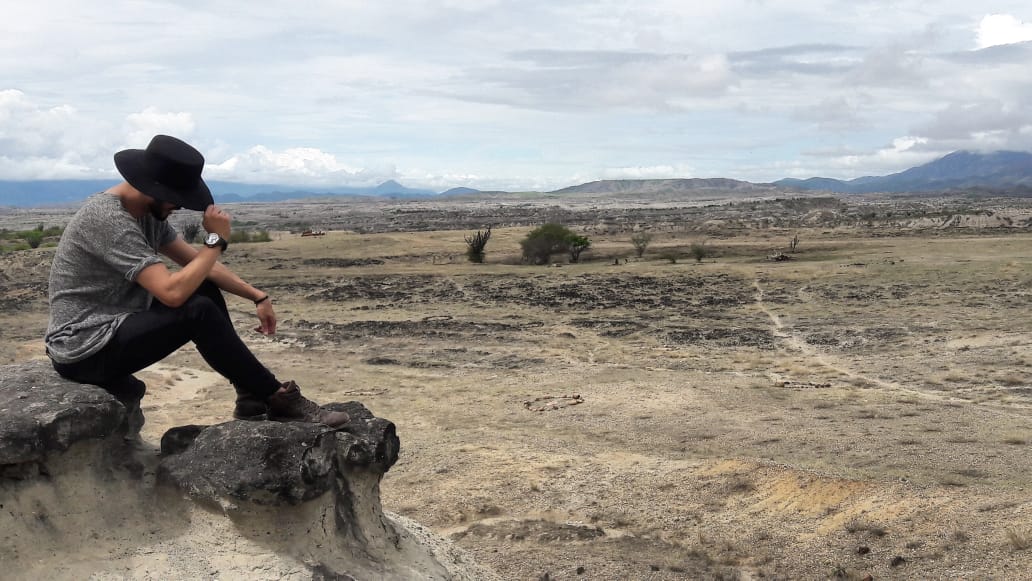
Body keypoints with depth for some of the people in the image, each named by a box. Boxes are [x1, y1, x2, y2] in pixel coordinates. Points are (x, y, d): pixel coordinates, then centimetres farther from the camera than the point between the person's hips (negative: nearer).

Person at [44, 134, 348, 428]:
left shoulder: (148, 213, 5)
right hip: (85, 350, -10)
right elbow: (172, 292, -32)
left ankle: (252, 400, 5)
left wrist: (258, 296, 2)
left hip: (114, 326, 10)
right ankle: (279, 399, -11)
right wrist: (217, 240, -21)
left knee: (205, 290, 7)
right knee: (199, 311, -24)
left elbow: (198, 264, 11)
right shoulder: (109, 220, -25)